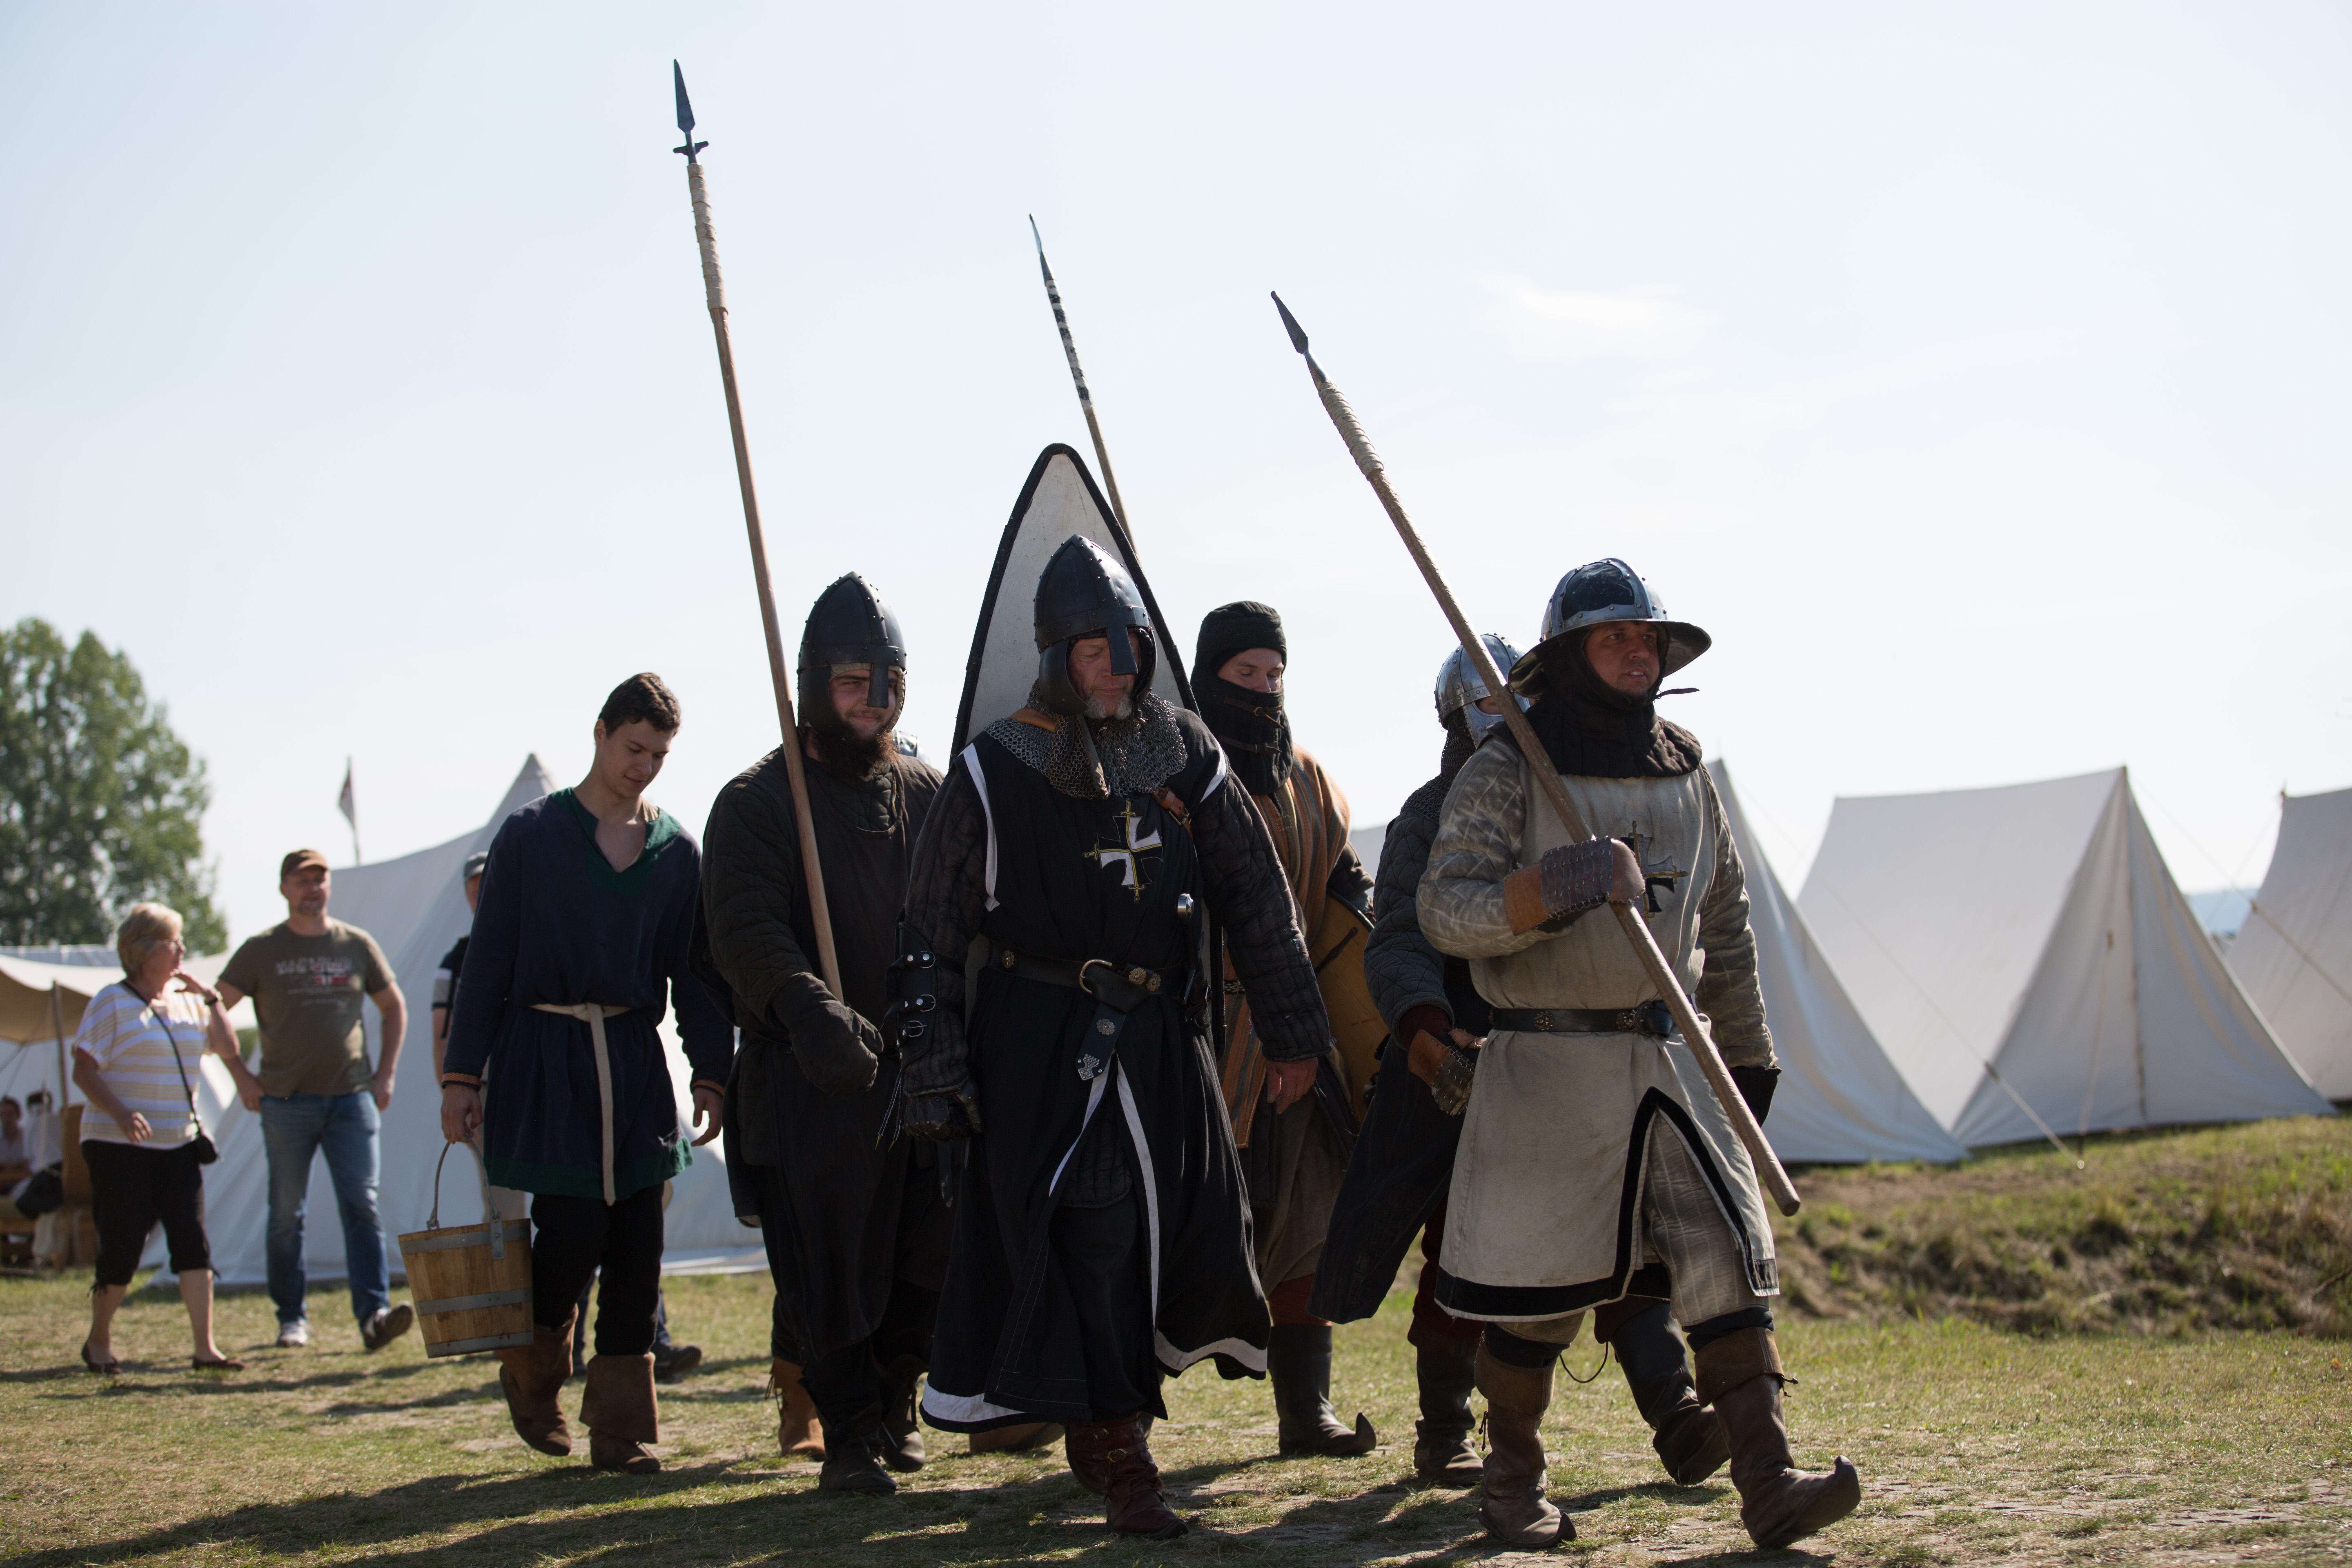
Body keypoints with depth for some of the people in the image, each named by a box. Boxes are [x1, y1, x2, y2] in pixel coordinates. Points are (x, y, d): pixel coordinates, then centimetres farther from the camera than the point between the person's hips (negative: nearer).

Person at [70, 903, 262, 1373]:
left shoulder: (186, 999, 11)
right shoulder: (112, 1003, -6)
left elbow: (227, 1049, 10)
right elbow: (83, 1072, -10)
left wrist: (212, 998, 0)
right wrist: (121, 1113, -25)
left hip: (178, 1144, 5)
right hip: (119, 1146, -5)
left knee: (192, 1241, -6)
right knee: (123, 1247, -1)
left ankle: (205, 1348, -8)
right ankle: (98, 1341, 21)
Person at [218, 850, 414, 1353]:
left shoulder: (357, 946, 8)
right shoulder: (261, 951, 3)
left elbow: (394, 1009, 19)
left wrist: (385, 1075, 9)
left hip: (352, 1098, 1)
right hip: (286, 1101, -1)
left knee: (362, 1207, -9)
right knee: (287, 1214, 5)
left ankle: (374, 1313, -16)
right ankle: (292, 1318, 15)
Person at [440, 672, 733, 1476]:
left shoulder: (677, 851, 9)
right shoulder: (530, 833, 0)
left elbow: (694, 972, 11)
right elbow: (486, 959, 0)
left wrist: (711, 1071, 2)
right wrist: (462, 1076, -3)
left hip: (633, 1061, 3)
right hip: (542, 1060, -3)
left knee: (635, 1245, -1)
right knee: (573, 1230, -7)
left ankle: (622, 1430, 5)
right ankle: (531, 1373, 21)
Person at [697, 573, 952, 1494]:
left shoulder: (928, 796, 13)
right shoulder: (758, 802, -1)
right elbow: (745, 929, -15)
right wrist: (806, 1005, -33)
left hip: (926, 1072, 4)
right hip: (813, 1082, -4)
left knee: (926, 1261, 6)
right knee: (828, 1267, -3)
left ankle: (893, 1408, 27)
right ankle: (847, 1437, 10)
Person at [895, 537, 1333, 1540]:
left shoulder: (1185, 757, 5)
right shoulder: (995, 771, -4)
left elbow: (1256, 900, 10)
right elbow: (932, 936, -1)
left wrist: (1290, 1033, 8)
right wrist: (933, 1068, -6)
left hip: (1161, 1038, 4)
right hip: (1042, 1044, -4)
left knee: (1191, 1236, 1)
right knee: (1085, 1238, -9)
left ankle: (1103, 1406, 24)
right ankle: (1116, 1455, 2)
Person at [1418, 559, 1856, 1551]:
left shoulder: (1685, 775, 12)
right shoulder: (1505, 774, -4)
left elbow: (1725, 927, 21)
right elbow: (1445, 912, -14)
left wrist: (1748, 1057, 21)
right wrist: (1554, 889, -29)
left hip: (1665, 1061, 5)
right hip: (1544, 1069, -4)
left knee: (1729, 1259, -7)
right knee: (1538, 1289, 0)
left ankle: (1769, 1486, -9)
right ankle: (1511, 1483, 19)